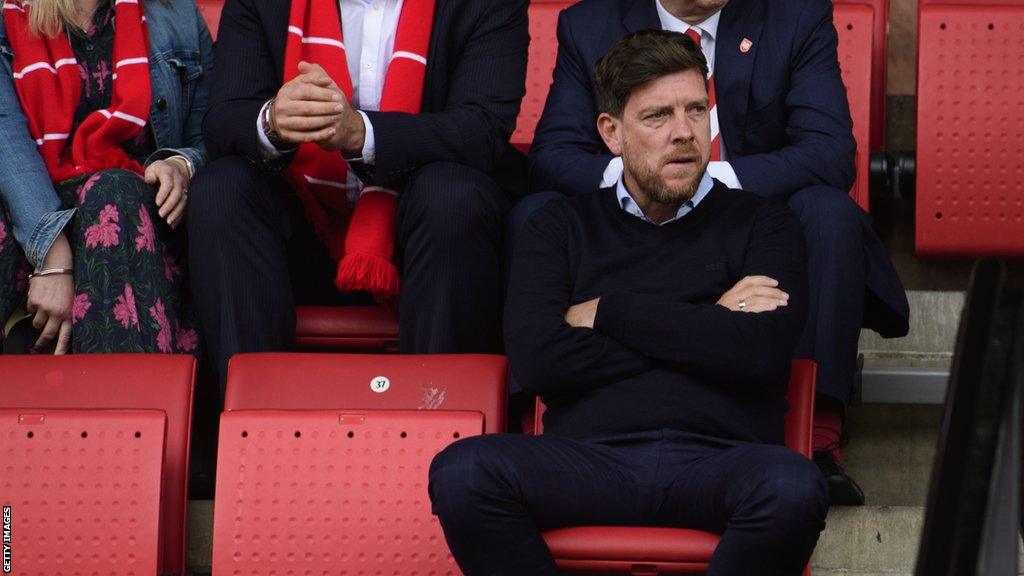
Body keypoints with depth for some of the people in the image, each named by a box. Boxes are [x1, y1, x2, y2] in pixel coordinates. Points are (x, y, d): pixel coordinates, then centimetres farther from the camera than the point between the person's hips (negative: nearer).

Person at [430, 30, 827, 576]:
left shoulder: (762, 223, 16)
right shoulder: (560, 227, 19)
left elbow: (762, 352, -3)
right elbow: (537, 360, 0)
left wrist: (608, 311, 3)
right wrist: (705, 328, 2)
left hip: (716, 461, -1)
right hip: (588, 460, 1)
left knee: (794, 486, -37)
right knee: (461, 472, -30)